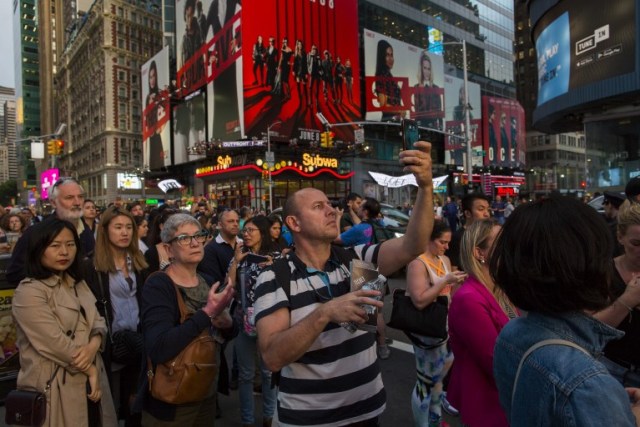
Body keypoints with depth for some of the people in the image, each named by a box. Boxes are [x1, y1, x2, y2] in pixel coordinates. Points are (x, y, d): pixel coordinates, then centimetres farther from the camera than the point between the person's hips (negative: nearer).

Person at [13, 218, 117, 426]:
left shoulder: (78, 284, 10)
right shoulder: (29, 292, -15)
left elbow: (98, 320, 6)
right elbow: (56, 344, -20)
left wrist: (93, 345, -15)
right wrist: (90, 370, -10)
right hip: (53, 388, -7)